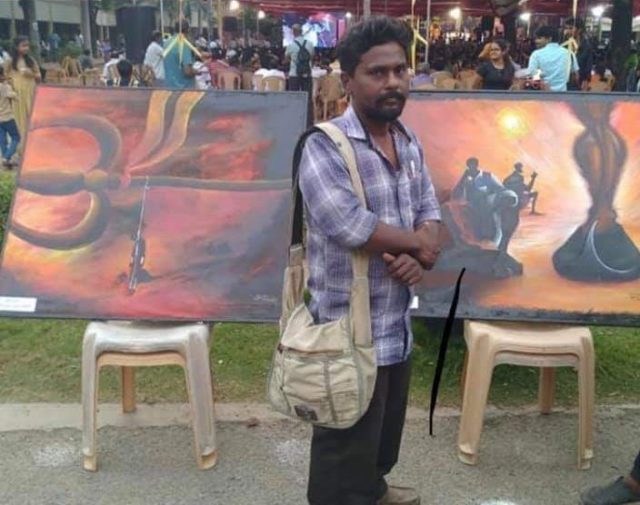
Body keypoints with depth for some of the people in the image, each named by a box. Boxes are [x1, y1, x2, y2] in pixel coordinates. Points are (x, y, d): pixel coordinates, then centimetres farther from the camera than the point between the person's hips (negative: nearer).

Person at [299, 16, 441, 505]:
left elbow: (430, 210, 9)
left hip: (398, 321, 8)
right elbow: (348, 224, -29)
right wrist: (416, 242, -13)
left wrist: (418, 256, -14)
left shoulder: (410, 143, 8)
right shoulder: (326, 145, -18)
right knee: (346, 444, 8)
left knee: (387, 427, 28)